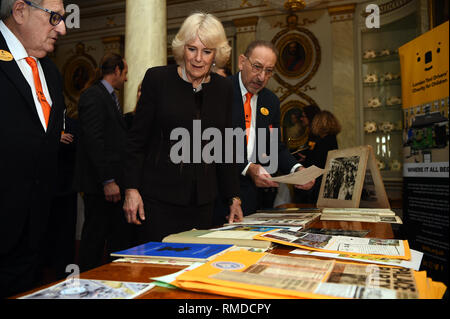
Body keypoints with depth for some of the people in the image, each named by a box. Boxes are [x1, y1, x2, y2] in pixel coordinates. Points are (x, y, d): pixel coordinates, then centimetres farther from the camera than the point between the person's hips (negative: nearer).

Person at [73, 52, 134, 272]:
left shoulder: (110, 97, 19)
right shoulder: (93, 96, -11)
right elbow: (94, 141, -19)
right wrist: (108, 181, -21)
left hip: (113, 181, 10)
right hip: (100, 182, -10)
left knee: (120, 236, 13)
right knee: (94, 237, 1)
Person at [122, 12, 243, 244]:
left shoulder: (223, 88, 6)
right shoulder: (158, 79, -3)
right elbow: (137, 139, -2)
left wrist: (233, 198, 9)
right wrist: (131, 189, -9)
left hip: (202, 201, 4)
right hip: (159, 198, -3)